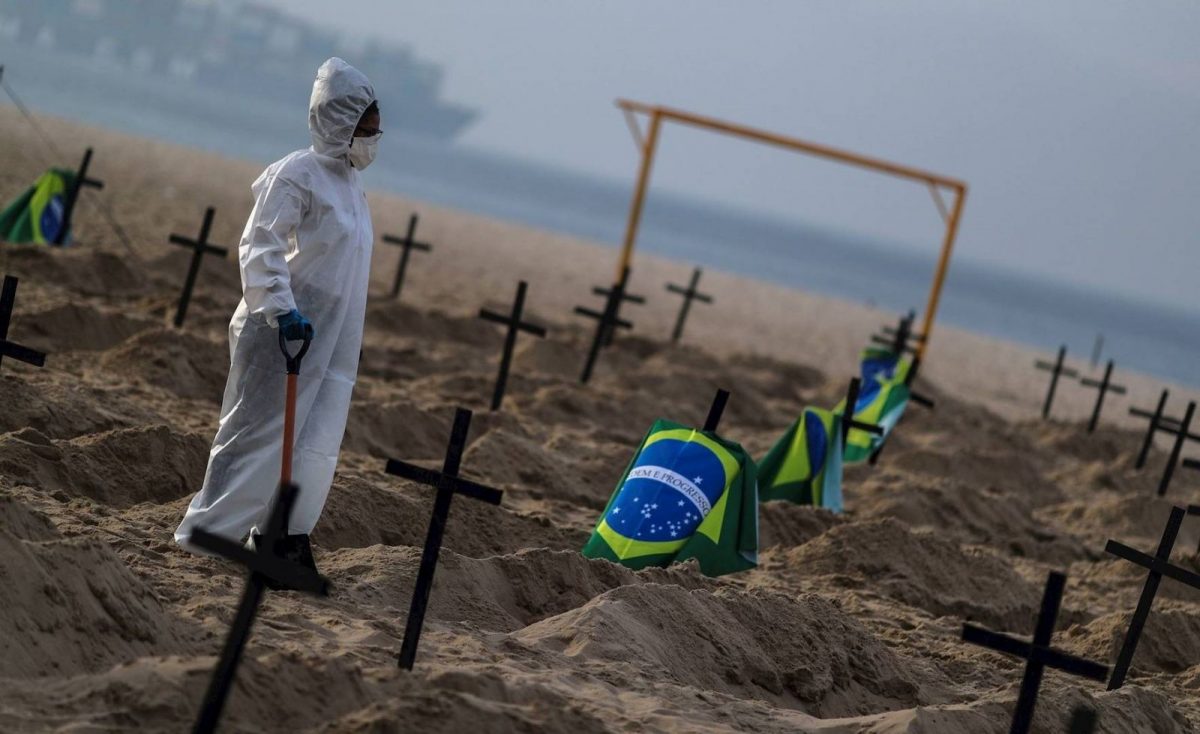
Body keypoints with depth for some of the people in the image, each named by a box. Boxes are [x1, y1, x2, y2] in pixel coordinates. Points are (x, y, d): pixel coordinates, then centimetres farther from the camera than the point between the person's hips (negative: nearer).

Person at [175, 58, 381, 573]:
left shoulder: (351, 183, 15)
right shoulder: (297, 174, -13)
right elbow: (259, 246, -19)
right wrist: (281, 311, -27)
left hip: (331, 337, 8)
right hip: (282, 333, -8)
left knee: (318, 443, 4)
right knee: (260, 431, -4)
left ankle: (287, 534, 11)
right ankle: (207, 532, 5)